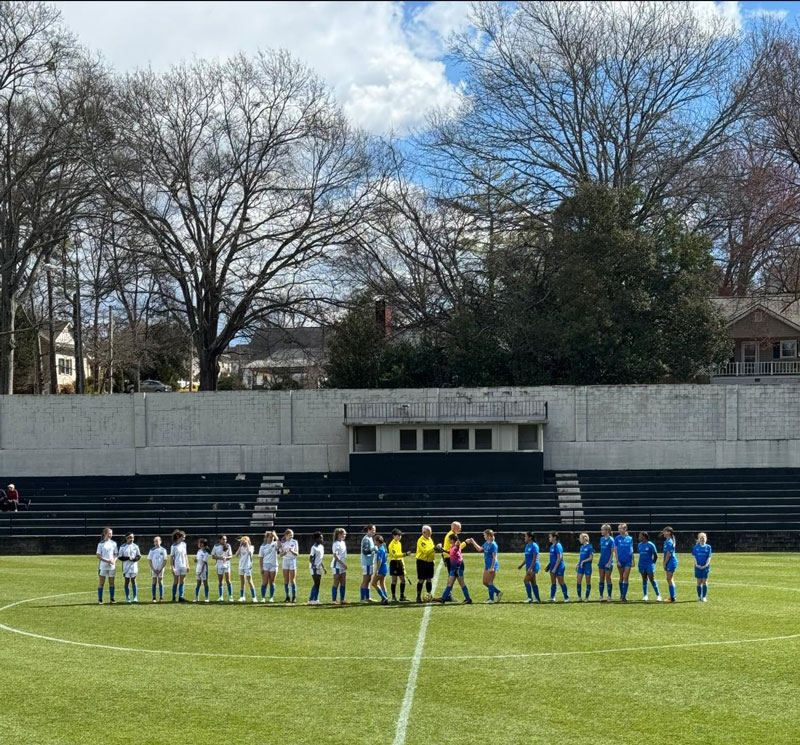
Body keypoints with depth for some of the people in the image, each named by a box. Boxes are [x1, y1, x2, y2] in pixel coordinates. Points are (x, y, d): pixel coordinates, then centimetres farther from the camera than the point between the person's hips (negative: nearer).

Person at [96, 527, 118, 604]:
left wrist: (114, 561, -9)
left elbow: (116, 554, 11)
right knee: (101, 583, -2)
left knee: (111, 582, 5)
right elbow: (98, 555, -6)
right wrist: (106, 561, -16)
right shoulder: (101, 544, -2)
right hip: (103, 566, -3)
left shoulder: (113, 543, 7)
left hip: (112, 566, 3)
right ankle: (100, 599, 2)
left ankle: (111, 599, 11)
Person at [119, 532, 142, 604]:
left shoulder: (135, 546, 6)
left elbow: (139, 555, 7)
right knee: (127, 581, 2)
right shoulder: (122, 547, 1)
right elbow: (120, 557, -2)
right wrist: (127, 558, -18)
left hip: (134, 565, 1)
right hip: (126, 566, -1)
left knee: (133, 581, -1)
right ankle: (127, 598, 9)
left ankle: (135, 598, 1)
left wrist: (135, 559, -13)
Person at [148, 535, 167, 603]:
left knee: (160, 582, 1)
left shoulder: (163, 550, -1)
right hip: (154, 569, 1)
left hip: (160, 569, -1)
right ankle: (154, 598, 3)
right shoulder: (152, 550, 2)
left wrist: (161, 569, -9)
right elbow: (149, 560, 2)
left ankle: (161, 598, 3)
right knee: (154, 583, 1)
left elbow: (165, 561, -1)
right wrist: (153, 569, -7)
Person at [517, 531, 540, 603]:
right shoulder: (527, 546, 14)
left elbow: (535, 558, -18)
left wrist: (530, 568, -22)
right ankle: (537, 598, 14)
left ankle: (530, 598, -11)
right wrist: (522, 565, 19)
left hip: (533, 567, -9)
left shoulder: (534, 546, -14)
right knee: (533, 583, 10)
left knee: (526, 580, -14)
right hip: (529, 567, 9)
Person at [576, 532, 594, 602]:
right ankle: (579, 597, 8)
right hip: (581, 566, 7)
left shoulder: (590, 547, -10)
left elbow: (591, 557, -13)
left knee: (588, 582, 4)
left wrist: (583, 561, -16)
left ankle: (587, 598, 9)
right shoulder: (582, 547, 12)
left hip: (587, 566, -7)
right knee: (579, 582, 2)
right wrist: (578, 562, 4)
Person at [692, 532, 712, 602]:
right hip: (698, 567, 1)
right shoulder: (696, 547, 4)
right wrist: (697, 565, -11)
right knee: (699, 582, 5)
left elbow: (709, 557, 0)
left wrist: (706, 565, -12)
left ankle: (704, 597, 2)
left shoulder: (708, 547, 3)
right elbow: (694, 556, 2)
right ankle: (699, 596, 11)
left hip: (705, 567, -1)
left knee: (704, 581, -1)